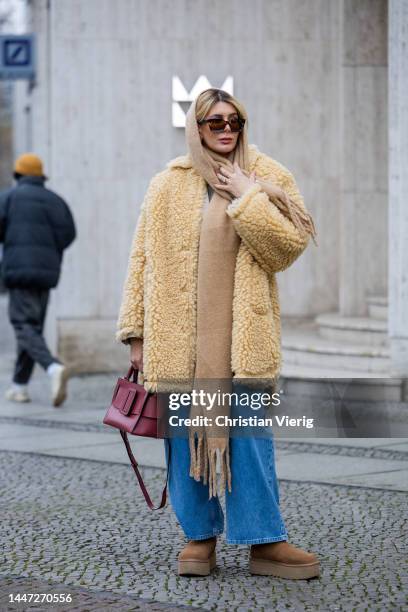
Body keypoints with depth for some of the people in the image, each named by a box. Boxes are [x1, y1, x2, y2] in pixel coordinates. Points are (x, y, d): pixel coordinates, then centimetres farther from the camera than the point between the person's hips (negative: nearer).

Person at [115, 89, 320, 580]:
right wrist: (136, 332, 4)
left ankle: (264, 541, 1)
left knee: (249, 432, -5)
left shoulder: (268, 177, 7)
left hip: (243, 332, -1)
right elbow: (143, 259, 9)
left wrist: (248, 199, -11)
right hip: (178, 335, 2)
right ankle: (200, 534, 15)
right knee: (185, 430, 4)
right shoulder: (167, 185, 9)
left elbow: (291, 246, -4)